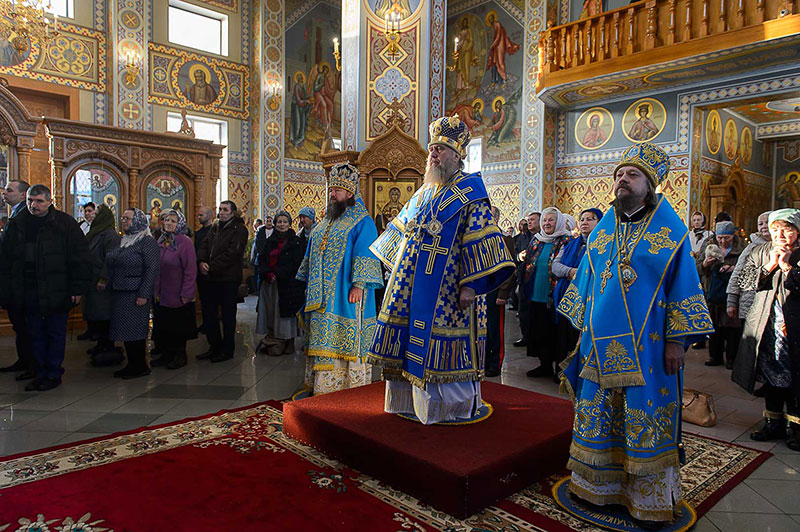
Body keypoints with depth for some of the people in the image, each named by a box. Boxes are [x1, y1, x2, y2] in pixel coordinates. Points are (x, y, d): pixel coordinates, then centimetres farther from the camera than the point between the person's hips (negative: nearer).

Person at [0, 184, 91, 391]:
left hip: (56, 294, -4)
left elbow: (80, 258, -6)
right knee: (35, 335, 12)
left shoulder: (65, 224, -5)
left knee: (56, 334, 6)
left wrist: (77, 288, -10)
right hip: (28, 293, 4)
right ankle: (41, 374, 24)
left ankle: (54, 374, 17)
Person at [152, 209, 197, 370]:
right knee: (163, 325, 13)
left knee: (178, 327, 6)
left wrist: (186, 294, -17)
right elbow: (155, 267, 14)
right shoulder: (161, 241, 7)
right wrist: (155, 290, 9)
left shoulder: (185, 242, -13)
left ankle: (180, 355, 21)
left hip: (177, 295, -6)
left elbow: (190, 270, -16)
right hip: (161, 295, 6)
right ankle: (167, 354, 26)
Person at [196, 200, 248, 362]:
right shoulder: (215, 226, 15)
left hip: (229, 278, -7)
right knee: (208, 312, 11)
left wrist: (212, 267, -18)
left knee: (228, 315, 3)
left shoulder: (239, 229, -8)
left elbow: (233, 252, -17)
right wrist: (202, 261, -10)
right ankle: (215, 347, 24)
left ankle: (227, 350, 14)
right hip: (212, 278, 7)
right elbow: (204, 245, 9)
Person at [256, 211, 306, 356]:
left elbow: (296, 264, -8)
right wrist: (267, 274, -12)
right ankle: (271, 341, 15)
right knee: (270, 312, 6)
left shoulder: (297, 242, 0)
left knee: (284, 313, -2)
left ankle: (285, 343, 7)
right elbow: (262, 260, 7)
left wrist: (276, 273, -13)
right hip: (269, 283, 4)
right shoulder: (270, 241, 13)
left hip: (287, 284, -4)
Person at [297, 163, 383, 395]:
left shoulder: (362, 222, -5)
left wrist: (359, 284, -22)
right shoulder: (326, 222, 19)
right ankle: (323, 386, 20)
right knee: (324, 340, 10)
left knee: (346, 339, -4)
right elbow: (313, 255, 22)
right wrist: (309, 283, 18)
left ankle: (349, 387, 5)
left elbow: (365, 255, -13)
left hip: (345, 296, -7)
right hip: (323, 294, 7)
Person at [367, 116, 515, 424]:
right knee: (413, 341, 10)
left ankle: (456, 406, 14)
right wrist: (400, 267, 27)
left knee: (443, 342, -3)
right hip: (411, 281, 7)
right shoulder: (424, 192, 18)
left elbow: (479, 240, -12)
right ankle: (412, 400, 24)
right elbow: (403, 231, 27)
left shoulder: (471, 190, -4)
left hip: (447, 286, -7)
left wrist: (471, 284, -19)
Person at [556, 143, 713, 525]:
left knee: (645, 418, 3)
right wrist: (582, 329, 11)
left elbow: (683, 286, -3)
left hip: (646, 346, -4)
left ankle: (648, 499, 20)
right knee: (598, 414, 10)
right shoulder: (601, 232, 11)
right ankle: (599, 485, 27)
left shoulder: (669, 232, 0)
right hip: (601, 343, 4)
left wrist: (676, 340, -9)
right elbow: (584, 283, 15)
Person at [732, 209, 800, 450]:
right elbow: (745, 280, 0)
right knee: (772, 375, 12)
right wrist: (770, 266, -9)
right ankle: (774, 422, 24)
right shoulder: (759, 252, 9)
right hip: (767, 324, 4)